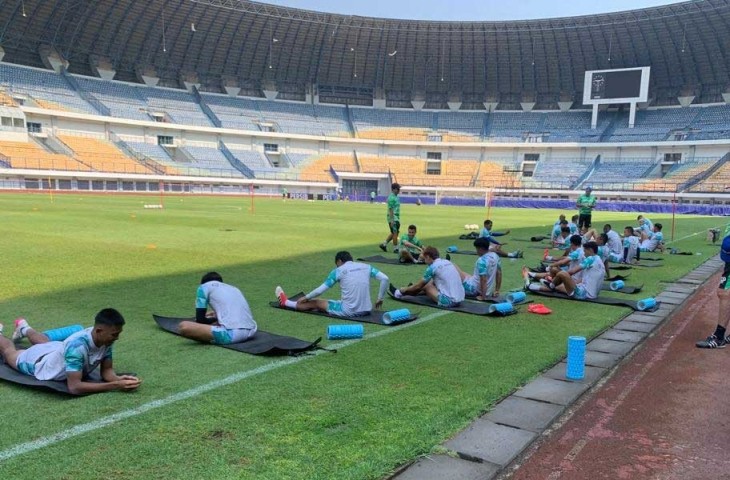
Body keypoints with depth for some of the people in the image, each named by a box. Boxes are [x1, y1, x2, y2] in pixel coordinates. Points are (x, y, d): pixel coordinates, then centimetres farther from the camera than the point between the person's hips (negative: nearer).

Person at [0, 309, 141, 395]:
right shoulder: (77, 346, -50)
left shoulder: (105, 339, -30)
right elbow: (74, 387, -53)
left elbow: (106, 370, -22)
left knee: (44, 344, 41)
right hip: (40, 362, -5)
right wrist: (116, 385, -58)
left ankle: (24, 328, 68)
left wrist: (118, 379, -45)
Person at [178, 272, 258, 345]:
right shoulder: (234, 288, 31)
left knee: (184, 327, -3)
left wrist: (213, 319, 30)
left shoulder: (204, 287, 15)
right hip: (251, 332, 7)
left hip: (232, 334, -7)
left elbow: (200, 320, 10)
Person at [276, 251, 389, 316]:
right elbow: (385, 279, 3)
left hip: (348, 311, -5)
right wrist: (380, 299, 14)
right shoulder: (366, 267, 10)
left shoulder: (339, 271, -1)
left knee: (316, 303, 17)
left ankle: (285, 302, 39)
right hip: (366, 310, 5)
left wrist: (305, 297, 20)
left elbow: (320, 290, 4)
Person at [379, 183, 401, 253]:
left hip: (396, 218, 10)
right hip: (393, 218, -10)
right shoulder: (391, 198, -16)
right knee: (395, 233, -3)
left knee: (394, 233, 14)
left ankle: (384, 244, 20)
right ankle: (396, 248, 5)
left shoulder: (396, 197, 14)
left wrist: (398, 219, 21)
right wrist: (392, 220, -23)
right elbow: (390, 209, -20)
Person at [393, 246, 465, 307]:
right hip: (460, 298, 8)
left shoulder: (432, 267, -8)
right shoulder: (447, 262, 14)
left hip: (448, 301, -8)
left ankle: (400, 292, 27)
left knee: (425, 285, 9)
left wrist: (404, 289, 22)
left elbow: (419, 285, 5)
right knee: (432, 282, 23)